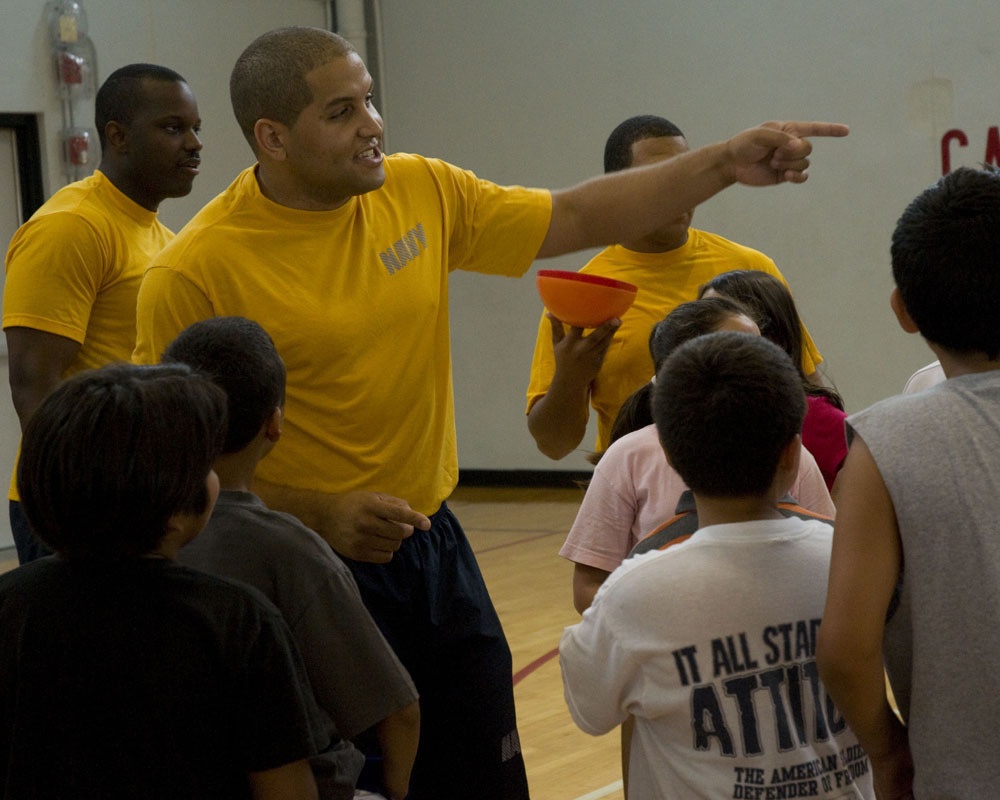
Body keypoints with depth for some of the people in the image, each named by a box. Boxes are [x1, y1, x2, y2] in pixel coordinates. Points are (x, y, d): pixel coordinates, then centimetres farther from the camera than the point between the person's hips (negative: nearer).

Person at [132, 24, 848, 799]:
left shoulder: (421, 192, 1)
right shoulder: (195, 274, -16)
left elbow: (577, 217, 7)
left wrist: (725, 162, -2)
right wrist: (314, 515, -21)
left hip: (434, 548, 6)